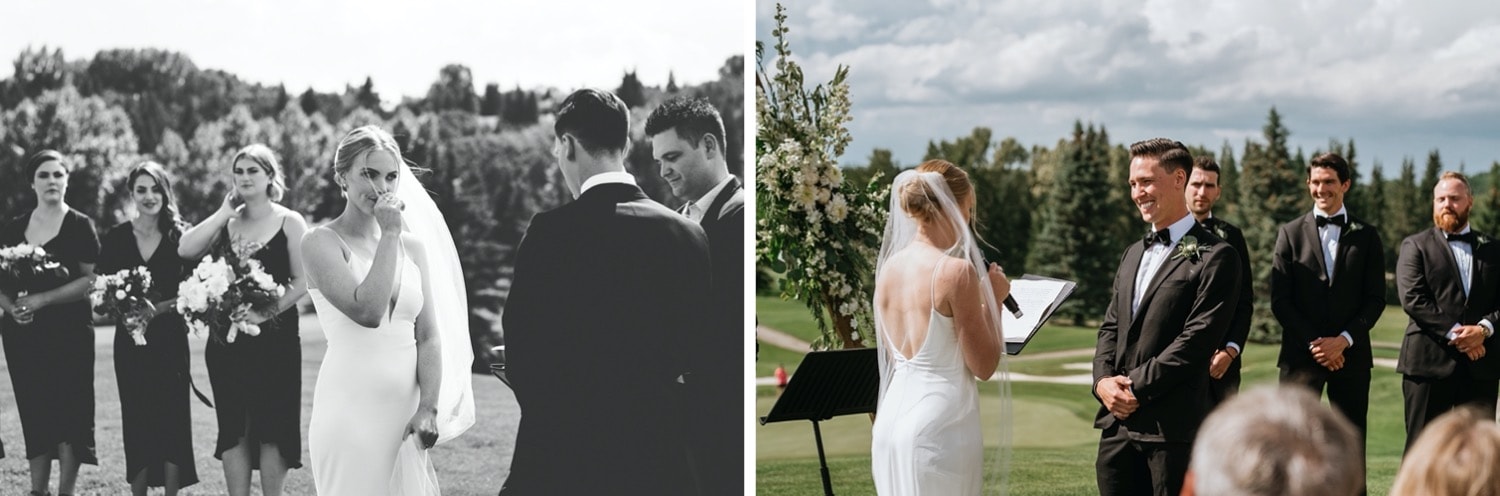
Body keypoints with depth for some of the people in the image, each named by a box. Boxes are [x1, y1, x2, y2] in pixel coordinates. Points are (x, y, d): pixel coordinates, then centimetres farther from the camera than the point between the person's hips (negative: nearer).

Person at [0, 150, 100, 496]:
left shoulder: (80, 226, 0)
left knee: (68, 415, -4)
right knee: (34, 416, 6)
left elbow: (91, 280, -9)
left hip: (68, 333, -4)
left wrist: (42, 299, -16)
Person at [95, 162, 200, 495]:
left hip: (170, 340, -2)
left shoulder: (180, 237, 0)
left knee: (171, 416, -4)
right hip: (130, 341, 2)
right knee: (136, 419, 4)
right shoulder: (116, 238, 5)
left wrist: (160, 307, -16)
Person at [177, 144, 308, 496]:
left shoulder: (289, 222, -1)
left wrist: (266, 312, -17)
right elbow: (185, 250, -5)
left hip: (274, 337, -4)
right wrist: (224, 213, -5)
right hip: (227, 339, 4)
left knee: (271, 427, -1)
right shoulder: (226, 223, 10)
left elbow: (302, 281, -6)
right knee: (233, 428, 5)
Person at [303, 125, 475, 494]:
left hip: (406, 414, 5)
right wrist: (390, 235, -13)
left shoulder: (413, 246, 10)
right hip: (351, 412, -5)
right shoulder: (322, 242, -5)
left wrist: (429, 408, -6)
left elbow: (429, 336, 7)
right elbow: (367, 311, -19)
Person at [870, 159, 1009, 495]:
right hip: (939, 426, -7)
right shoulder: (956, 270, -15)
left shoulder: (889, 267, 7)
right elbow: (984, 365, -11)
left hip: (892, 418, 7)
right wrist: (991, 301, 1)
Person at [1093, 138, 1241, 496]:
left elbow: (1198, 339, -14)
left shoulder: (1215, 257, -6)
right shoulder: (1133, 254, 20)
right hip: (1118, 422, 7)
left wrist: (1135, 386, -13)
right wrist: (1103, 380, -1)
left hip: (1173, 427, -7)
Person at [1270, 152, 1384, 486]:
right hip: (1301, 354, -1)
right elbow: (1280, 300, 0)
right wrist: (1314, 344, -9)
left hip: (1350, 354, 1)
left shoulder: (1366, 236, 7)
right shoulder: (1290, 233, 5)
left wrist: (1344, 340, -10)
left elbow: (1375, 299, 3)